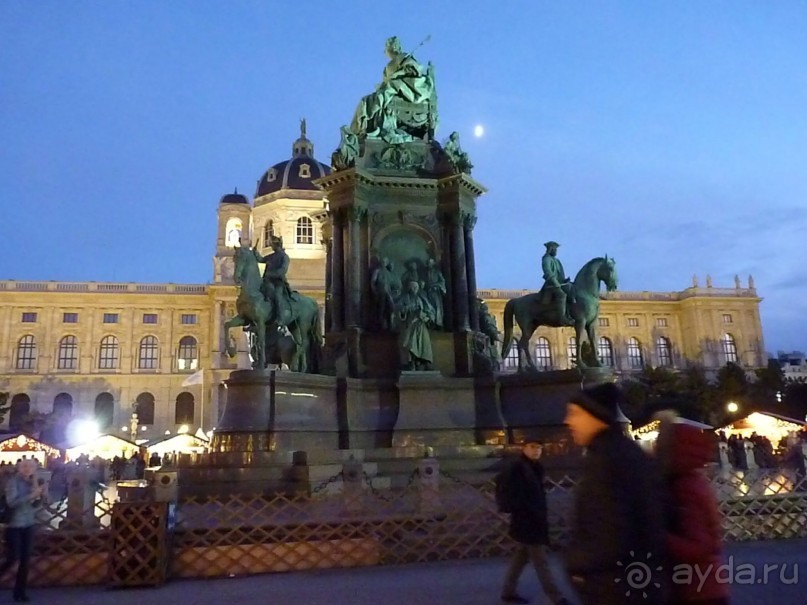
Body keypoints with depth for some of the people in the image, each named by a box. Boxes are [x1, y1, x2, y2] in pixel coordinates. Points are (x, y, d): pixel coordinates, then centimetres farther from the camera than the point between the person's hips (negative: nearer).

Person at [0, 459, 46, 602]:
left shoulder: (31, 483, 5)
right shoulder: (13, 481, -9)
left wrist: (42, 495, -8)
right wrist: (32, 495, -24)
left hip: (28, 525, 5)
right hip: (14, 525, -5)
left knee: (25, 559, 5)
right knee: (12, 558, -7)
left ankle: (20, 591, 15)